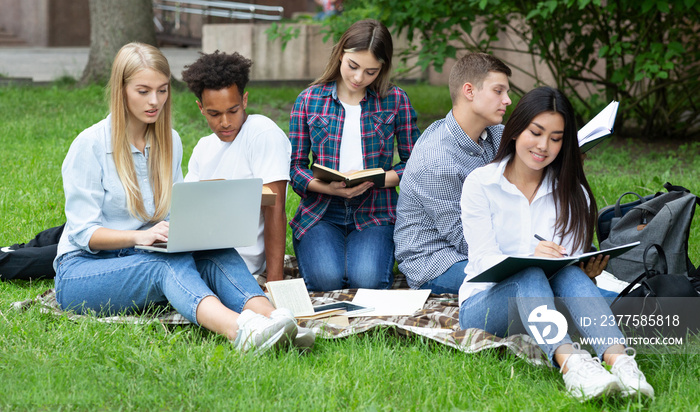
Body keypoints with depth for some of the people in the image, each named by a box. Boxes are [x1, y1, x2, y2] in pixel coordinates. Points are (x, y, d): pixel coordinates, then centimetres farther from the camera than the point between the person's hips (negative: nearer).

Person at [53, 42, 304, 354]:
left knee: (215, 255, -27)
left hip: (150, 258, 5)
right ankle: (238, 329, -64)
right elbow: (84, 232, -11)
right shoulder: (90, 145, -6)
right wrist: (140, 236, -30)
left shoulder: (169, 142, 13)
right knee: (168, 264, -36)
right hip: (83, 269, -5)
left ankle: (268, 315, -57)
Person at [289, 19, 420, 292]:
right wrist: (328, 187, -16)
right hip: (320, 212, 0)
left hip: (374, 212, 0)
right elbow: (295, 166, 4)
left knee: (367, 279, -28)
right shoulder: (309, 100, 5)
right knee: (326, 278, -28)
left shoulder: (395, 100, 5)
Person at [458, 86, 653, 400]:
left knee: (570, 273, -32)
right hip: (484, 303, -2)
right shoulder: (480, 183, 1)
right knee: (529, 276, -35)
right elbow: (484, 259, -9)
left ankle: (619, 360, -57)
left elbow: (574, 264, 1)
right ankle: (570, 362, -62)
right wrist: (530, 258, -31)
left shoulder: (573, 194, 10)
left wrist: (588, 270, -24)